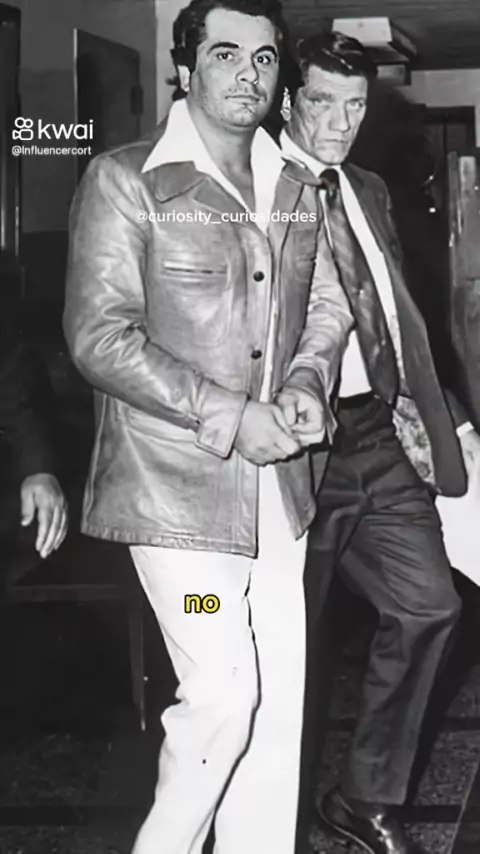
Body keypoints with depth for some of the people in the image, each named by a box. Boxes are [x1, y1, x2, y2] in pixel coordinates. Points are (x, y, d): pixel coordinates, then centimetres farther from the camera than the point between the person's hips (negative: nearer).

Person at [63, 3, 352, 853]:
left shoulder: (295, 187, 11)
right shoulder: (124, 181, -8)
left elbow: (327, 310, 19)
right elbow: (99, 336, -14)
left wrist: (307, 383, -3)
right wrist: (229, 417, -18)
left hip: (277, 485, 6)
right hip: (176, 485, -6)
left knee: (278, 695, 9)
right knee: (223, 693, -7)